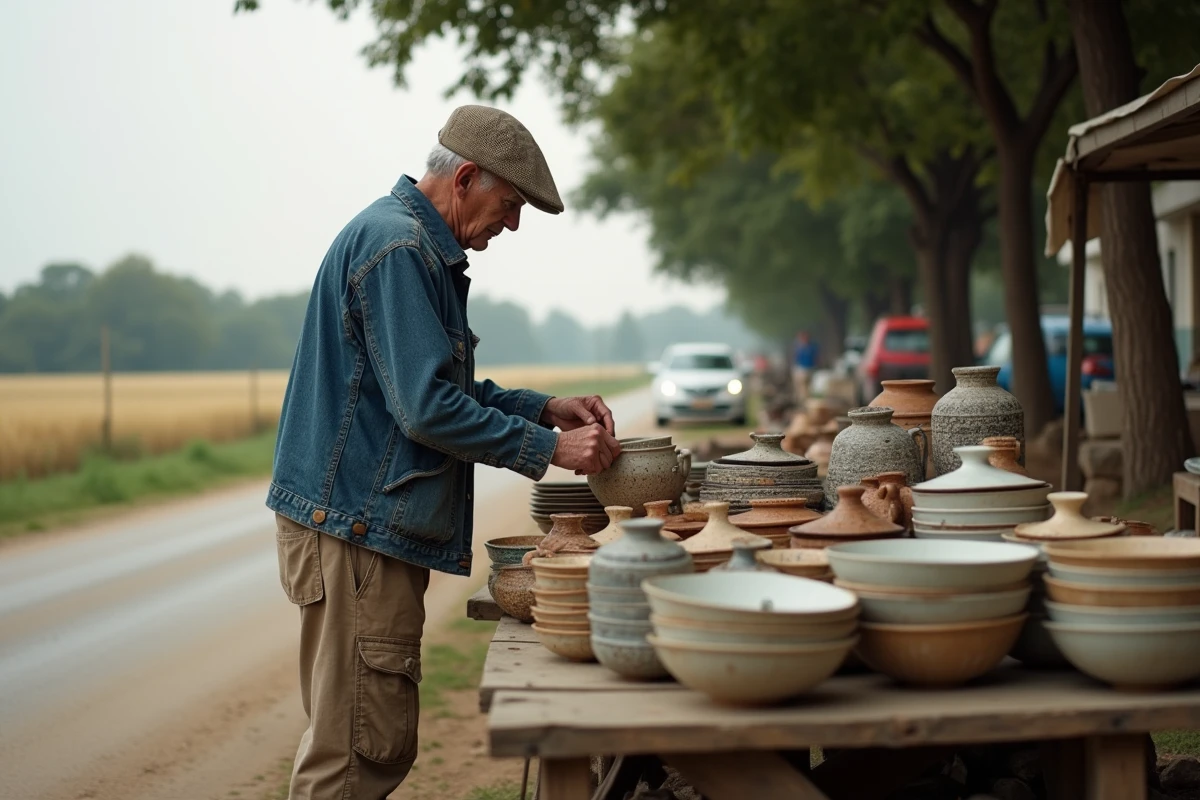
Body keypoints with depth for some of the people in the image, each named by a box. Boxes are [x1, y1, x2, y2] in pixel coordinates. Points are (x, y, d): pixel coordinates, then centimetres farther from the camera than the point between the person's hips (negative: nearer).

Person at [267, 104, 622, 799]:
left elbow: (447, 386, 24)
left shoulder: (423, 249, 19)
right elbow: (429, 408, -21)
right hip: (356, 531, -11)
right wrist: (549, 449, -15)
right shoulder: (396, 247, -15)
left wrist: (544, 408, 11)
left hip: (375, 530, 11)